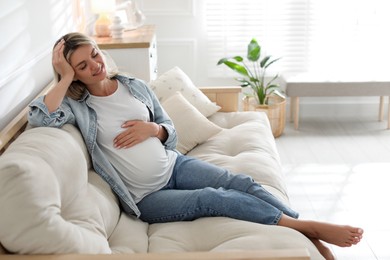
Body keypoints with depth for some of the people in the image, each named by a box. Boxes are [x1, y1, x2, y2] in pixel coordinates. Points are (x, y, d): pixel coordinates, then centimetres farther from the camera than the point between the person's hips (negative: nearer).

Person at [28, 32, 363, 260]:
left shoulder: (135, 86, 5)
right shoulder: (78, 106, -6)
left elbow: (171, 132, 12)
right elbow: (39, 117, -28)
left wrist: (153, 129, -10)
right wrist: (66, 78, -20)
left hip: (174, 164, 5)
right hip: (146, 196, -4)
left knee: (240, 182, -17)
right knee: (214, 198, -27)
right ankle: (310, 226, -21)